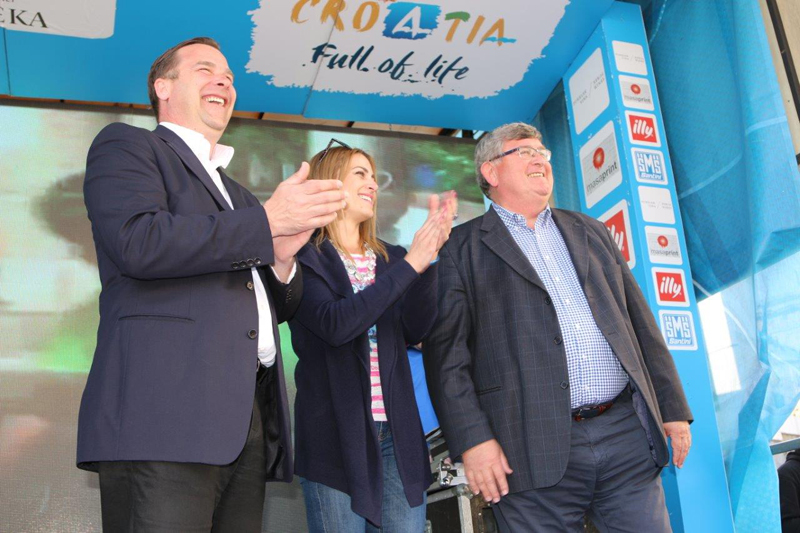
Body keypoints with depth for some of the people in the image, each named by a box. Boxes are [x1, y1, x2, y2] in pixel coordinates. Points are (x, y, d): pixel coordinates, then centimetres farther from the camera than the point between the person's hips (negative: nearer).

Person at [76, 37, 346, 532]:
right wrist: (268, 221, -8)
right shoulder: (125, 146, 9)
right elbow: (137, 241, -11)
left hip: (249, 424, 7)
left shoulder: (238, 196, 29)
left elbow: (281, 306, 27)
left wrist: (282, 259, 4)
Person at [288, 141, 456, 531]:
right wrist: (409, 265, -19)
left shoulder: (390, 259, 13)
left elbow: (414, 331, -1)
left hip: (397, 434, 5)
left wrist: (429, 256, -14)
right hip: (336, 435, -5)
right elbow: (334, 324, -20)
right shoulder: (303, 258, -3)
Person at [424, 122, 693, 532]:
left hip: (627, 435, 4)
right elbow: (446, 350, -4)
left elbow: (639, 322, 18)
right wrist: (472, 438, -13)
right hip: (537, 450, -4)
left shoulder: (589, 232, 19)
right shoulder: (463, 248, 4)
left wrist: (673, 408, 13)